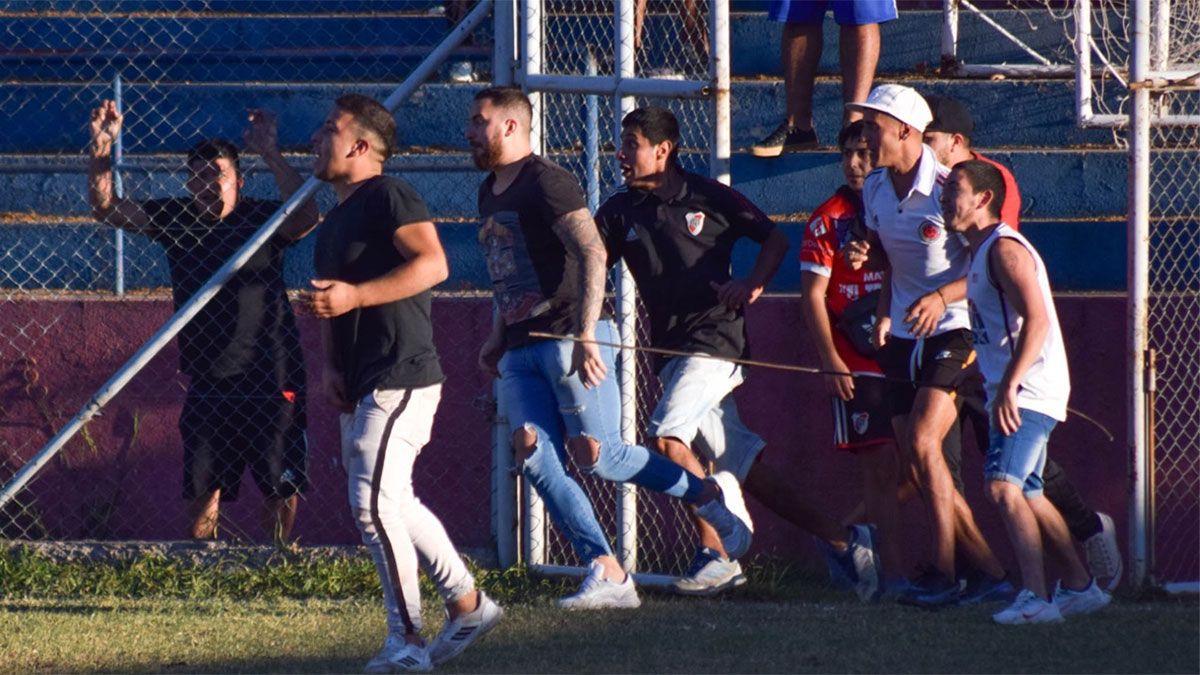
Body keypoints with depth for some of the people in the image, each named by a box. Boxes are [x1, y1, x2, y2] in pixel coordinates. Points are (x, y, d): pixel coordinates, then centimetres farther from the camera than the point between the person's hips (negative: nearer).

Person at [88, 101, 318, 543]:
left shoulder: (262, 219, -6)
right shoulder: (174, 220, 6)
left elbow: (306, 218, -26)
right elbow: (106, 208, 4)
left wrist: (270, 155, -30)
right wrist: (102, 149, -11)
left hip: (270, 381, -3)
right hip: (206, 385, 4)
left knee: (280, 490, 1)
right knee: (201, 490, 4)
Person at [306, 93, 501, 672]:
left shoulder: (387, 196, -10)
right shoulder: (335, 220, 20)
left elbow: (432, 264, -23)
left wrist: (356, 296, -27)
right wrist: (331, 365, 12)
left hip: (401, 375, -11)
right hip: (362, 386, 11)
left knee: (374, 501, -15)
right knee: (393, 504, 15)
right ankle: (466, 604, 27)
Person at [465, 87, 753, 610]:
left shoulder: (545, 182, -10)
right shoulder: (490, 192, 19)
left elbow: (591, 254, -19)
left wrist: (585, 336, -26)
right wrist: (497, 337, 24)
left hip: (568, 339, -9)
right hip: (521, 350, 9)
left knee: (596, 455, -11)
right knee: (533, 452, -9)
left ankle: (711, 494, 11)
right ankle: (607, 575, -13)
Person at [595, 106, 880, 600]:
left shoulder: (708, 197, 2)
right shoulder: (619, 213, 12)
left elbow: (774, 239, 8)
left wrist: (752, 284, -9)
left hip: (716, 337, -5)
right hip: (671, 351, 5)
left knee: (667, 437, -22)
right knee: (743, 465, 3)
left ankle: (717, 554, -12)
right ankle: (841, 540, 10)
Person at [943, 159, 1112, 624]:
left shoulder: (1004, 249, -14)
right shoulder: (980, 253, 18)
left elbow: (1036, 320, -24)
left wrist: (1009, 385, -29)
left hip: (1030, 391, -11)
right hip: (1010, 391, 11)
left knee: (1003, 485, -21)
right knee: (1027, 495, 17)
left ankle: (1035, 598, -27)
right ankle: (1079, 586, 27)